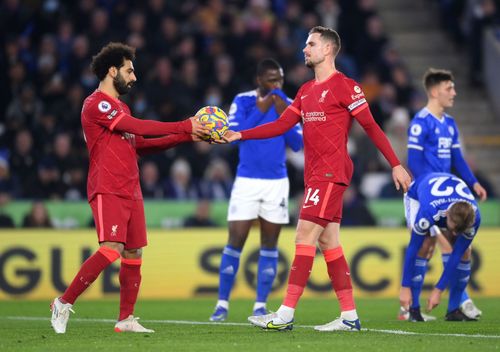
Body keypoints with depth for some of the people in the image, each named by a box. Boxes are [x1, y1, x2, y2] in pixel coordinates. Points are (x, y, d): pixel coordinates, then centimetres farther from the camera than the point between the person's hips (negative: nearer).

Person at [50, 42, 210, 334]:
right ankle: (64, 303, -13)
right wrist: (185, 127, -13)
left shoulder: (120, 107, 22)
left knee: (134, 254, 5)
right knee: (112, 249, -21)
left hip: (131, 191, 9)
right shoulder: (97, 104, -10)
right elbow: (138, 127, -16)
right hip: (107, 191, -9)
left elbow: (140, 144, 24)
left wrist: (184, 137, 16)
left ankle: (126, 319, 11)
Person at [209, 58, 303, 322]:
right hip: (247, 181, -3)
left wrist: (285, 116, -15)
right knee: (235, 242, -5)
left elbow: (297, 144, -2)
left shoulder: (287, 105, 3)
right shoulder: (243, 101, -5)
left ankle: (260, 305, 11)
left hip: (277, 182, 3)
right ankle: (222, 303, 3)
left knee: (269, 244, 5)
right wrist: (259, 111, -20)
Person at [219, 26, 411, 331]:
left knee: (305, 235, -13)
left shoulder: (344, 86, -7)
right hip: (315, 175, 9)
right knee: (328, 241, 8)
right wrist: (240, 136, 7)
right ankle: (350, 316, 10)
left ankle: (286, 315, -15)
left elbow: (371, 126, -7)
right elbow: (281, 125, 16)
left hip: (331, 174, -9)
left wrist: (396, 165, -9)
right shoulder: (306, 91, 18)